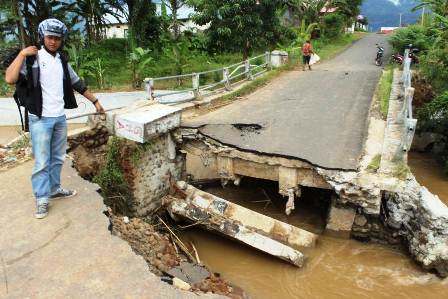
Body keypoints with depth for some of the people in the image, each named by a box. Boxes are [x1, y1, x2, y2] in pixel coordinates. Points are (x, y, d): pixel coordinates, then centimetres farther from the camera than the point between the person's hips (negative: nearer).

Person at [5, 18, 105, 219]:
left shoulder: (62, 61, 10)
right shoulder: (32, 58, -8)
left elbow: (78, 84, 17)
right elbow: (9, 79, -21)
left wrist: (95, 101, 17)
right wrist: (22, 54, -19)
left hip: (60, 118, 6)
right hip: (40, 119, -6)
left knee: (58, 158, 15)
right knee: (42, 161, -2)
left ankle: (54, 189, 29)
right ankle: (41, 199, 7)